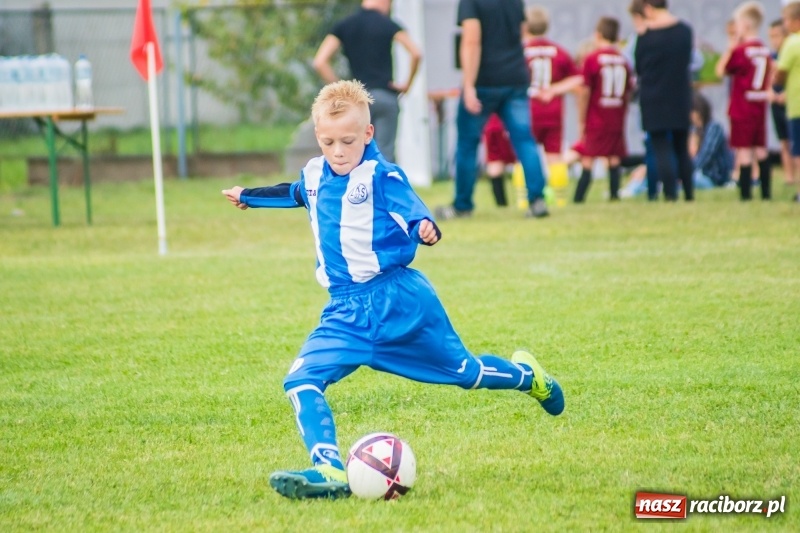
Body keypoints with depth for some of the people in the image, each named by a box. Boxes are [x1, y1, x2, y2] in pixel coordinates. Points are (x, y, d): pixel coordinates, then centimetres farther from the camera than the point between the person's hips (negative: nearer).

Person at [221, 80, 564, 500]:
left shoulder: (382, 176, -13)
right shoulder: (314, 175, 7)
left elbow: (416, 216, -21)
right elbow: (296, 193, 31)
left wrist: (426, 229, -45)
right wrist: (249, 196, 46)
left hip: (399, 298, -5)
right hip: (346, 311, 5)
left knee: (462, 371, 12)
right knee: (300, 382, -17)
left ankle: (526, 375, 44)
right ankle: (329, 471, -26)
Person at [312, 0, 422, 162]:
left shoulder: (343, 26, 7)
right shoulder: (388, 25, 0)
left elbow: (320, 62, -1)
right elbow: (416, 54, -14)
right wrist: (407, 84, -1)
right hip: (385, 96, -2)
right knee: (385, 154, -2)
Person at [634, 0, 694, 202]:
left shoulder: (645, 36, -11)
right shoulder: (685, 30, -1)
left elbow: (638, 68, -1)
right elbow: (688, 60, 11)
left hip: (654, 101, -4)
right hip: (680, 99, 4)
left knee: (661, 149, 0)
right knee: (682, 149, 15)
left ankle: (670, 194, -8)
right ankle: (689, 194, 14)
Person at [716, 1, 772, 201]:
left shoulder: (740, 51, -13)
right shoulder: (765, 50, 8)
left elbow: (721, 71, -6)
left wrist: (729, 49, -3)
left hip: (742, 108, -7)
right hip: (760, 106, 7)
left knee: (744, 149, -5)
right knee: (761, 149, 11)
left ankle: (745, 192, -7)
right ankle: (766, 190, 13)